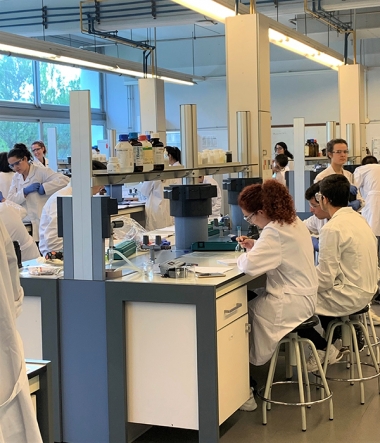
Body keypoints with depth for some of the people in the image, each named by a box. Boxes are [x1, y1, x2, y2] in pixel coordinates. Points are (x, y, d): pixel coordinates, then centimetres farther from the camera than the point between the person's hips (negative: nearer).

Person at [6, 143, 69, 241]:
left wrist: (44, 187, -17)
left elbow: (64, 180, -16)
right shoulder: (16, 177, 13)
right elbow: (10, 200, 3)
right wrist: (25, 191, -11)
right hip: (24, 223, 5)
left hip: (42, 222, -5)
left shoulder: (41, 172, -5)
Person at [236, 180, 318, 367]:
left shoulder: (274, 231, -24)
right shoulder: (294, 222, 5)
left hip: (292, 302, -9)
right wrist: (256, 246, 10)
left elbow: (250, 266, -30)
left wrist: (242, 258, -8)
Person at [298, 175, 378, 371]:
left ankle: (325, 348, 10)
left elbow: (325, 278, -21)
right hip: (365, 290, 9)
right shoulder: (357, 218, 6)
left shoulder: (333, 228, -22)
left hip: (349, 296, -9)